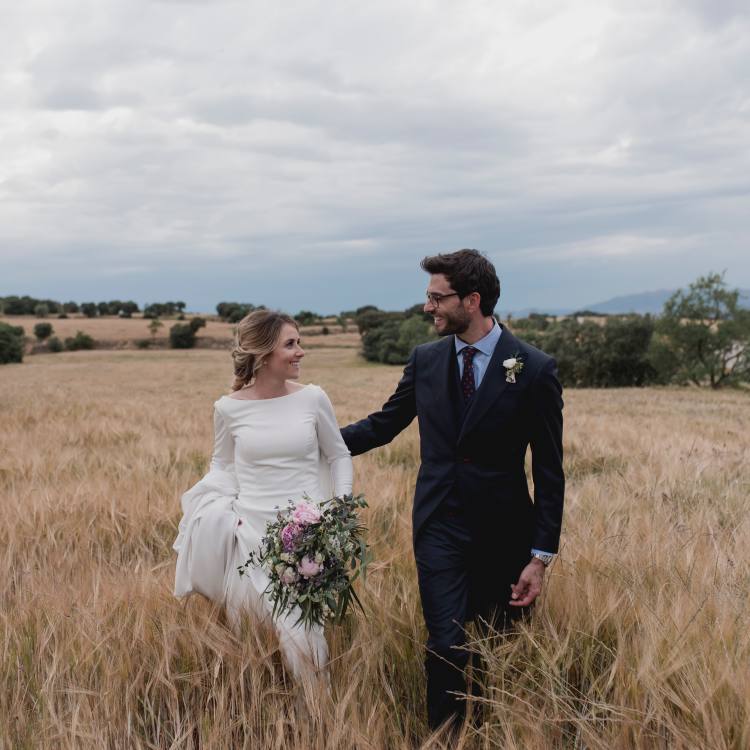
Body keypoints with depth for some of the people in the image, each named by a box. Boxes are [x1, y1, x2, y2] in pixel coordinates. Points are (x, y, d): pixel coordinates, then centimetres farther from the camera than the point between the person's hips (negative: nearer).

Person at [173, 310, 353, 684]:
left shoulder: (313, 398, -3)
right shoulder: (229, 408, -3)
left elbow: (339, 456, 8)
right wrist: (228, 506, -2)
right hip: (253, 530, 0)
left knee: (302, 626, 4)